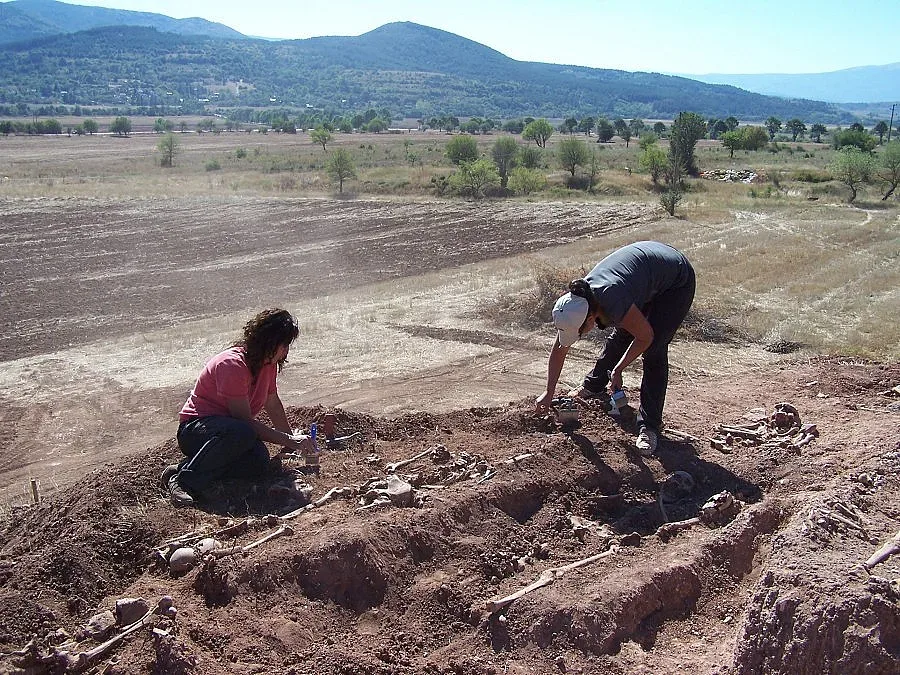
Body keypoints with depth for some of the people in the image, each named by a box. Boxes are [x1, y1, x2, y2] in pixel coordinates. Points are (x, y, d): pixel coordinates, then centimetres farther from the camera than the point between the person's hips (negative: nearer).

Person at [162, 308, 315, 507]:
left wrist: (292, 440, 18)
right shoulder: (232, 365, -23)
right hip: (194, 430, -7)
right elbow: (245, 420, -25)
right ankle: (184, 480, -30)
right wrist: (288, 440, -23)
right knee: (241, 434, -41)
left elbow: (273, 404, 17)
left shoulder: (268, 362, 3)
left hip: (232, 427, 7)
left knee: (259, 465, -26)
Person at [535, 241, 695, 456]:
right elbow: (558, 350, -3)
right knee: (620, 336, 15)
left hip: (677, 282, -7)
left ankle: (649, 426, -6)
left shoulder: (611, 303, -40)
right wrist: (549, 393, 1)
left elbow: (646, 337, -23)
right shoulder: (574, 303, -17)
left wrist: (617, 370, -15)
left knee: (654, 351, -14)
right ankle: (594, 386, 40)